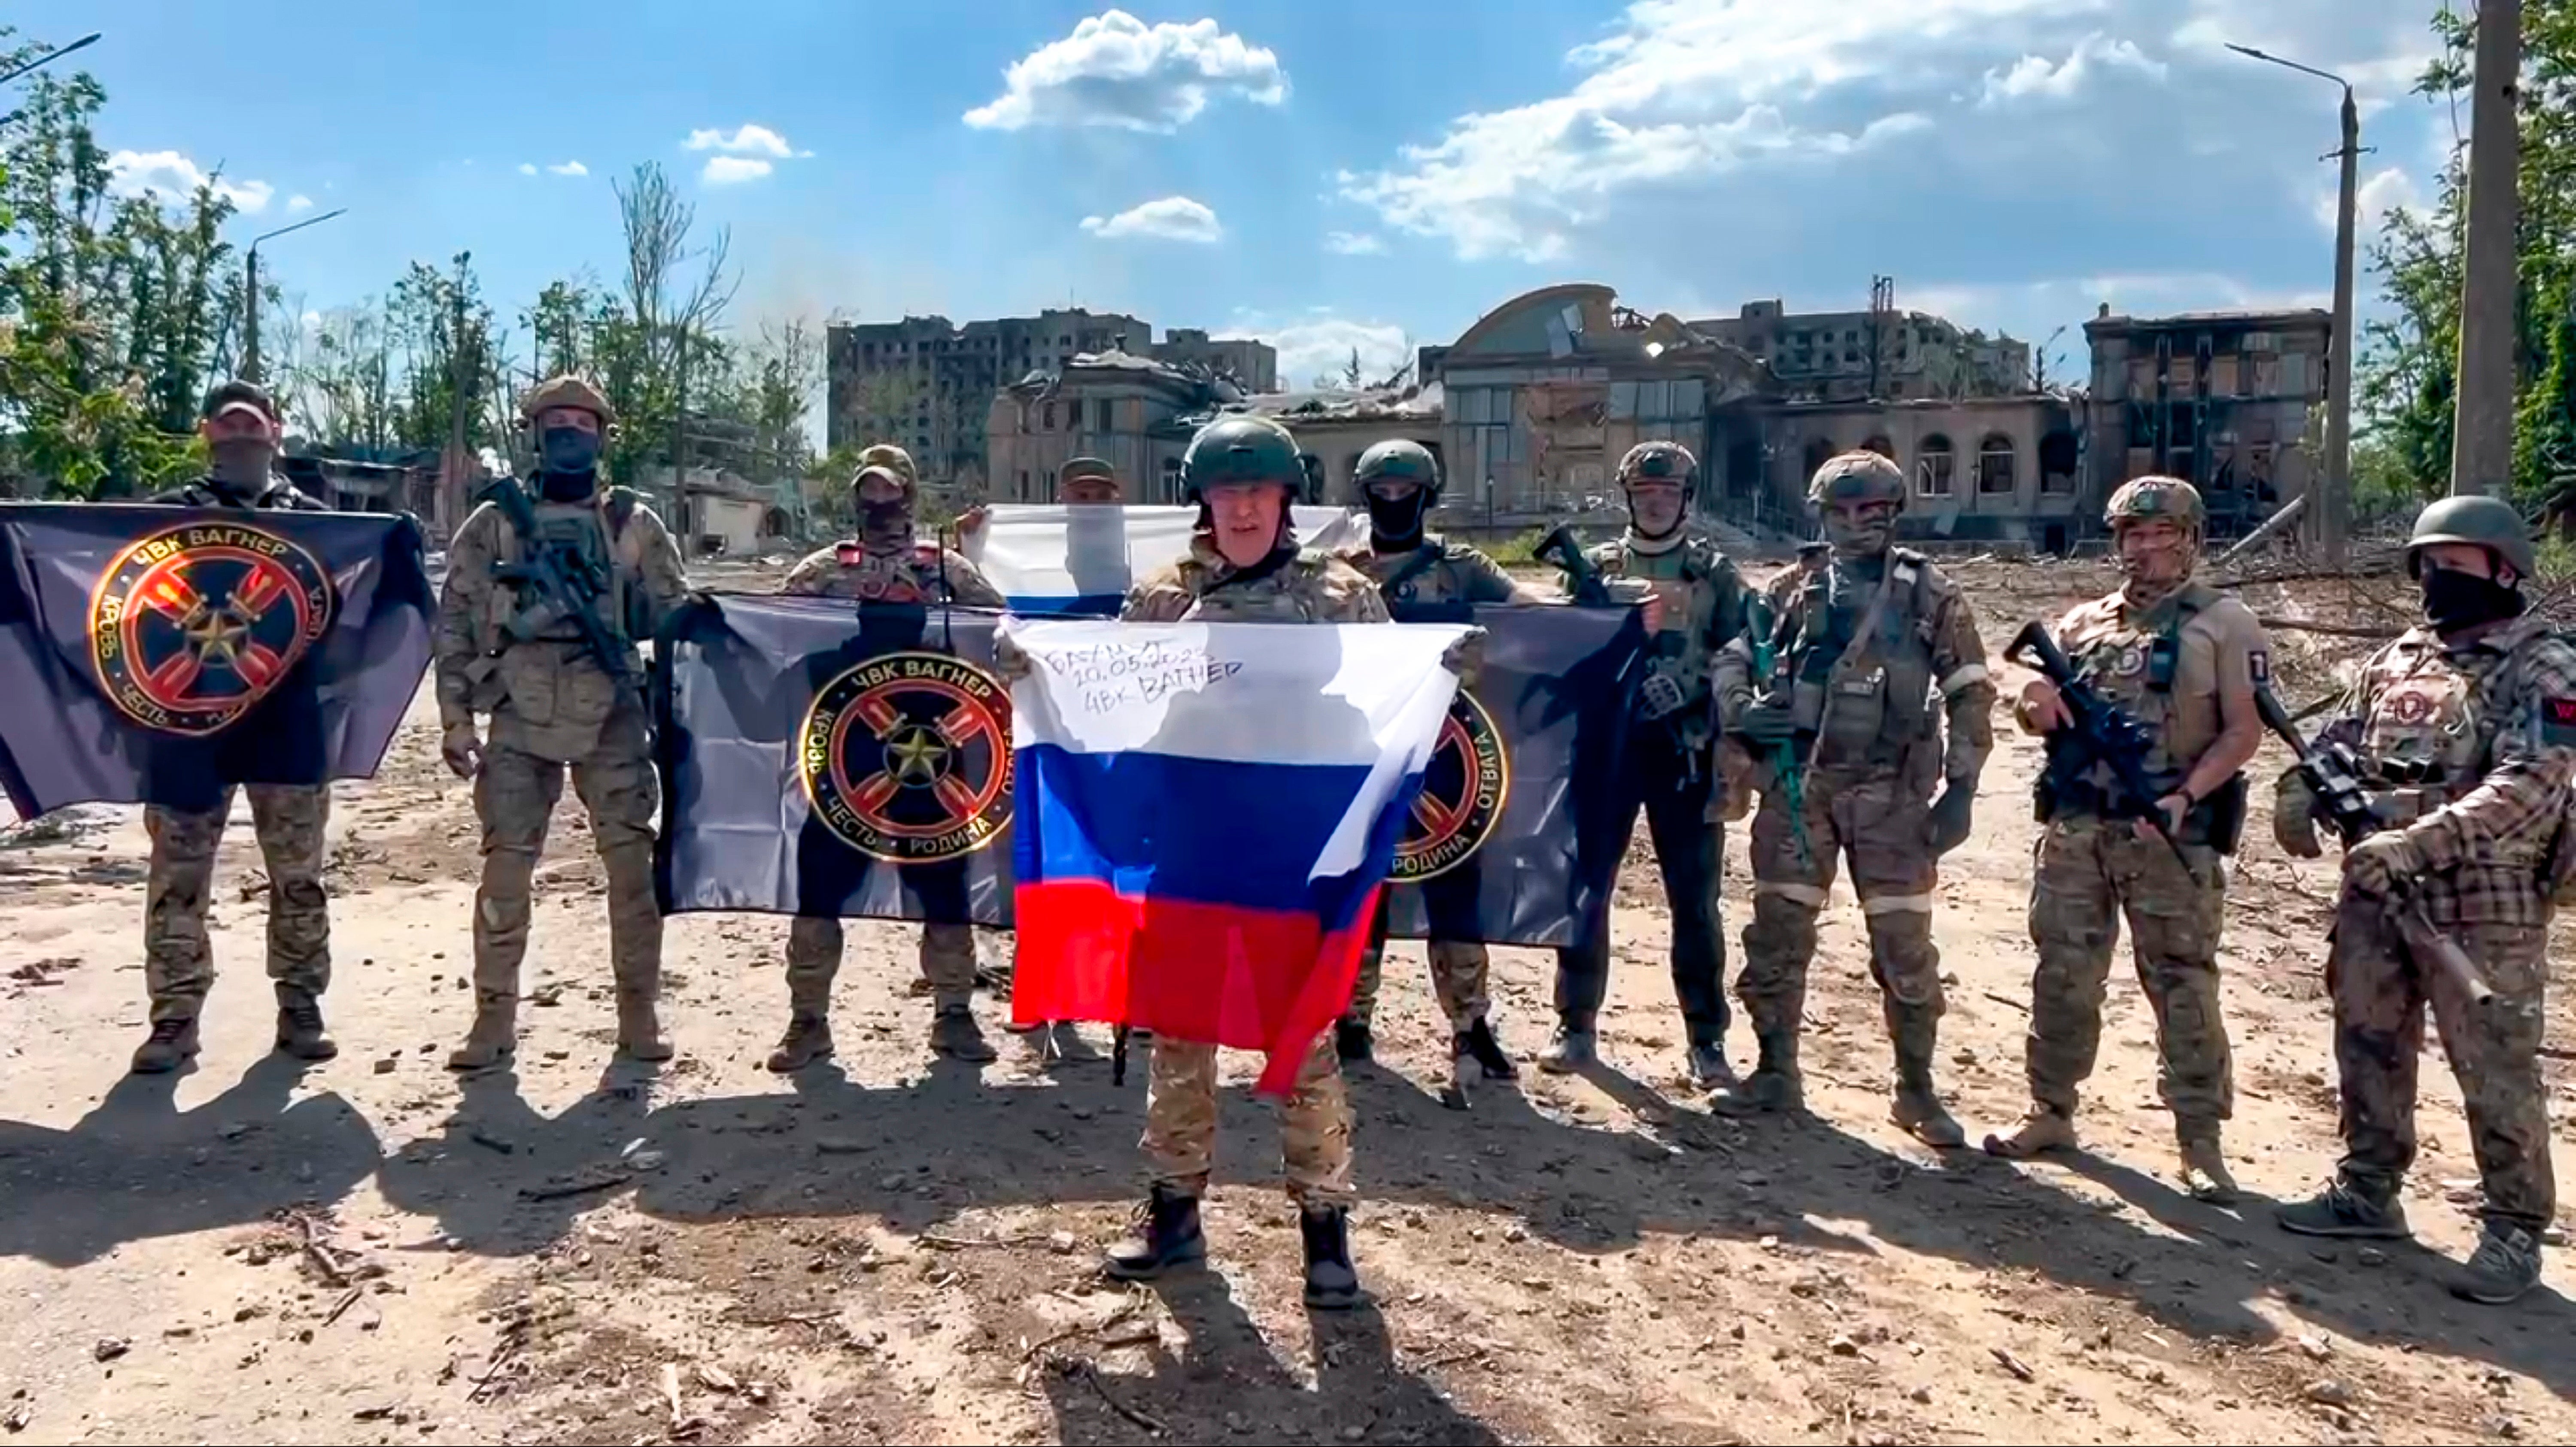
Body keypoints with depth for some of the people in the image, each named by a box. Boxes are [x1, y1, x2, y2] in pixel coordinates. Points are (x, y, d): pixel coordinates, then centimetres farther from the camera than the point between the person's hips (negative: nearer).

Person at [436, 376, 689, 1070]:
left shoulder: (635, 525, 8)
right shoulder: (493, 523, 7)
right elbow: (455, 625, 7)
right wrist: (455, 719, 1)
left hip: (613, 719, 0)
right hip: (521, 720, 0)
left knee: (633, 864, 0)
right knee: (506, 868, 1)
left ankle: (639, 1010, 11)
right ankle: (496, 1014, 12)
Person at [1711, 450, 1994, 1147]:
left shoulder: (1930, 594, 2)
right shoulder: (1794, 589, 8)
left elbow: (1969, 696, 2)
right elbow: (1733, 658, 13)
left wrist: (1960, 789, -5)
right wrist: (1743, 708, -9)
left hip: (1891, 791, -2)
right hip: (1797, 783, 2)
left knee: (1905, 943, 0)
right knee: (1777, 930, 5)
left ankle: (1916, 1089, 15)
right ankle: (1775, 1073, 19)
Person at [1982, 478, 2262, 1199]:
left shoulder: (2225, 624, 0)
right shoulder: (2084, 623, 13)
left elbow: (2244, 730, -6)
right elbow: (2040, 717, 18)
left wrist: (2186, 796, -19)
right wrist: (2037, 705, -7)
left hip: (2167, 833, -4)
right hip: (2075, 826, 4)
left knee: (2183, 985, 0)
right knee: (2063, 975, 9)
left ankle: (2200, 1142, 7)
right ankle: (2051, 1113, 21)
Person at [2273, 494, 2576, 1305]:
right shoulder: (2399, 658, 12)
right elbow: (2340, 739, 16)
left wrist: (2417, 842, -31)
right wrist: (2300, 795, -6)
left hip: (2486, 905, -7)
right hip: (2377, 893, 7)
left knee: (2496, 1070, 0)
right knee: (2369, 1045, 14)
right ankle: (2368, 1191, 29)